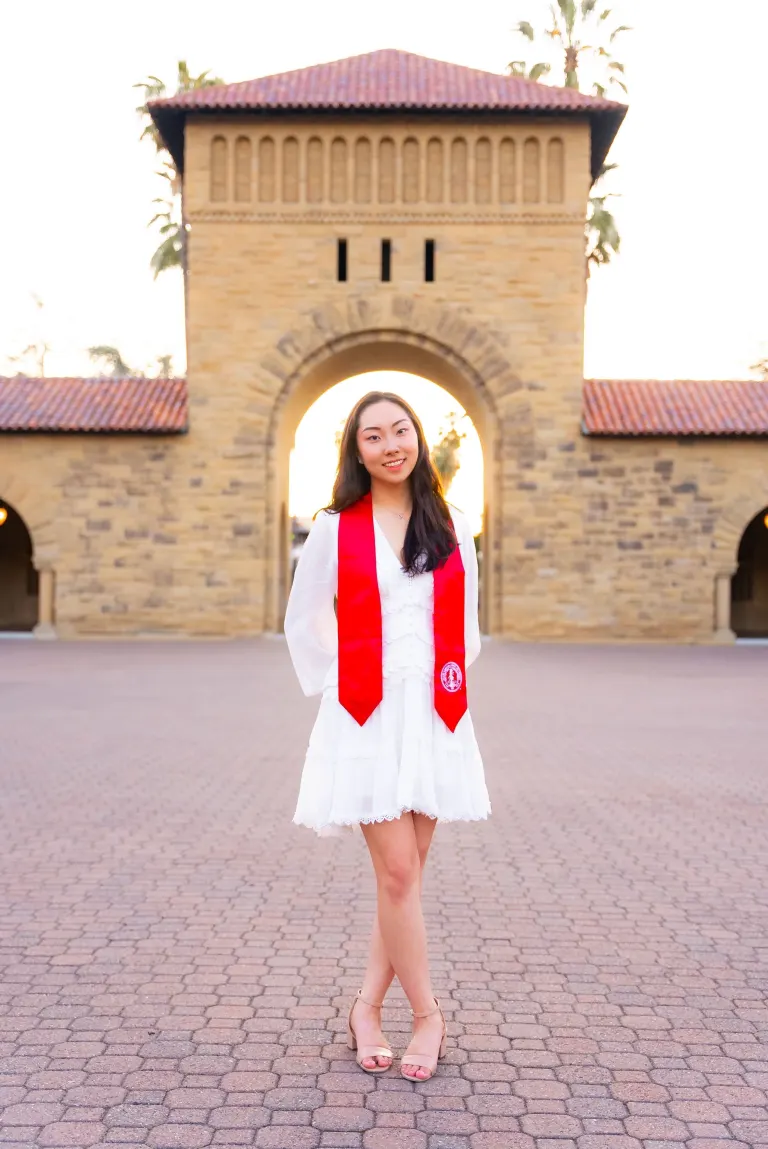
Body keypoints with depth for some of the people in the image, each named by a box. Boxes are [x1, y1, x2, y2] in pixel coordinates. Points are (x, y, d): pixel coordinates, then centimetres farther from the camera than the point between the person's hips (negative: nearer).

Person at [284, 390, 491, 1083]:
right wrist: (331, 688, 7)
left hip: (434, 717, 3)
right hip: (365, 717, -3)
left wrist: (450, 681, 13)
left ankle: (368, 1006, 21)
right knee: (398, 872, -5)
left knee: (407, 872, 6)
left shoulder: (451, 528, 8)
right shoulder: (334, 529, 1)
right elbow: (303, 622, 10)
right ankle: (427, 1015, 12)